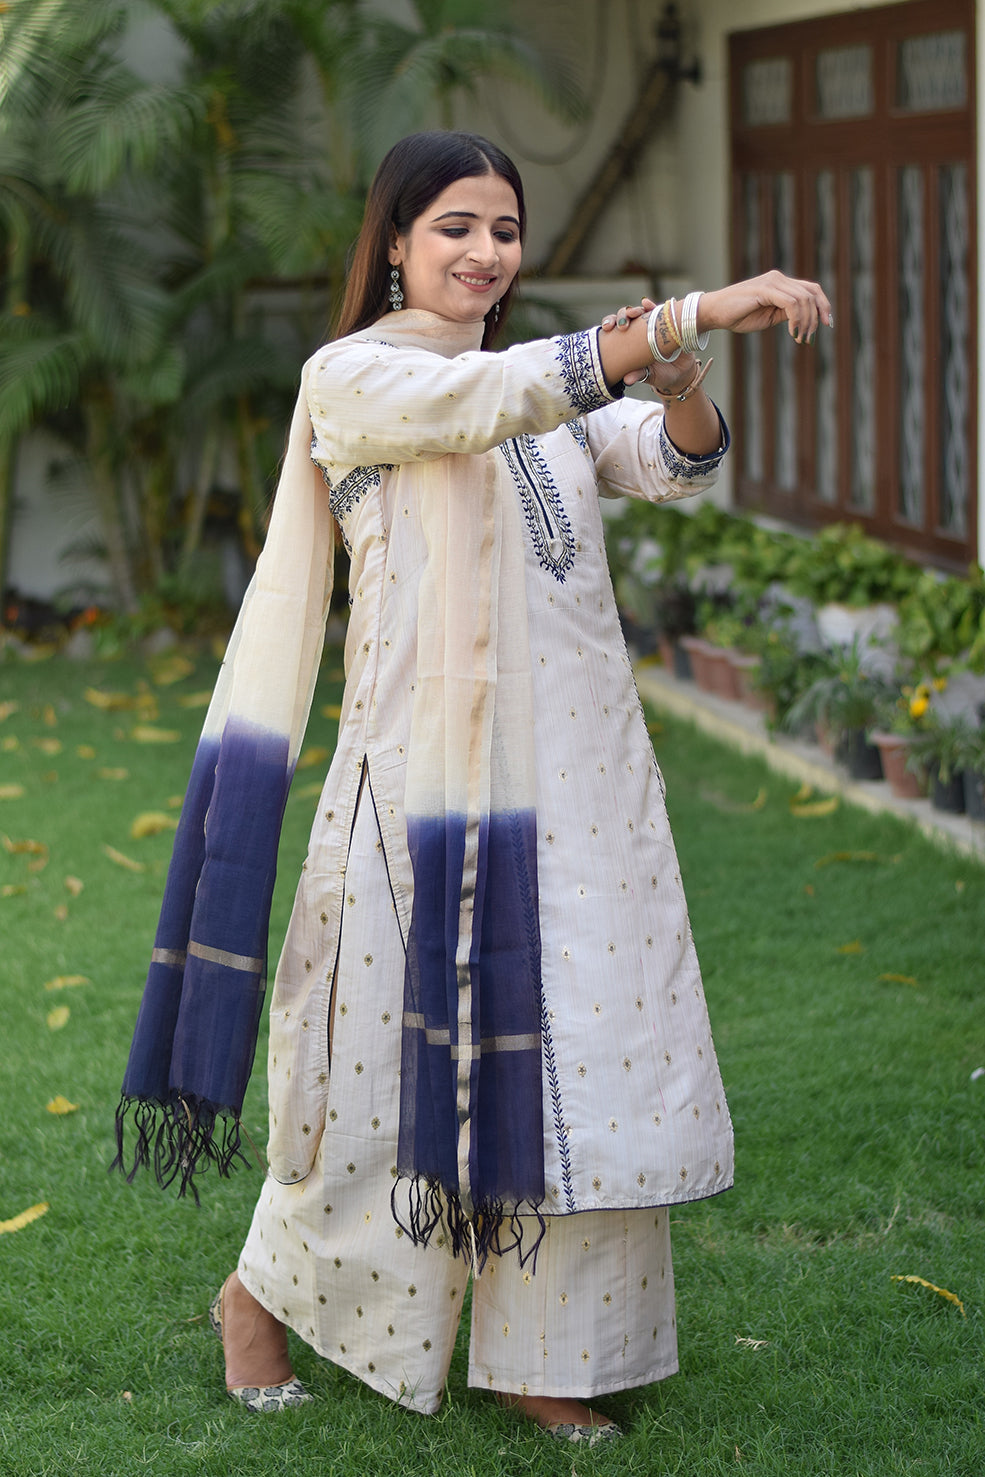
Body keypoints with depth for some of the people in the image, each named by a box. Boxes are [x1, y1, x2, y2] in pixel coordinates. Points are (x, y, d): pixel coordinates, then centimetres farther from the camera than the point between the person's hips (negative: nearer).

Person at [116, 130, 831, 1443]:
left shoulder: (553, 390, 17)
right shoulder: (352, 378, -3)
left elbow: (678, 463, 0)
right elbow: (492, 398, -23)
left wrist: (678, 366, -23)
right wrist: (689, 313, -32)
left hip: (580, 770, 6)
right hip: (433, 767, -6)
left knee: (575, 1058, 4)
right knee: (405, 1047, 2)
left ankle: (534, 1357, 16)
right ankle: (262, 1295, 25)